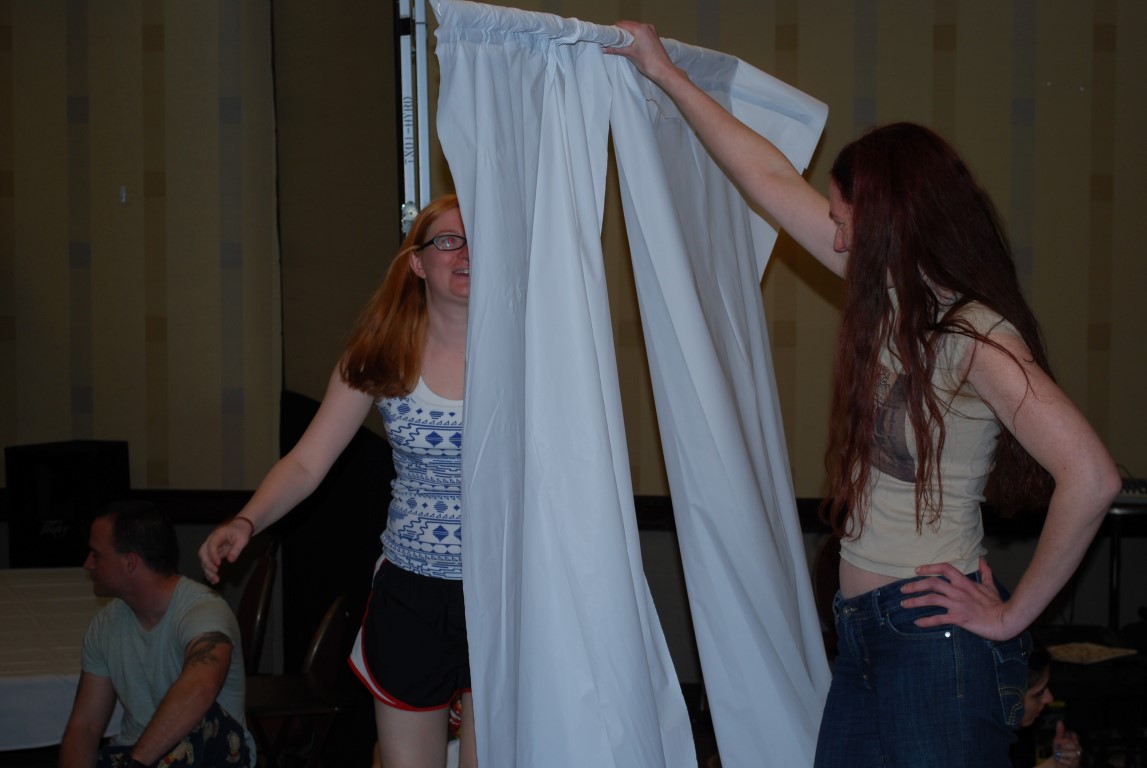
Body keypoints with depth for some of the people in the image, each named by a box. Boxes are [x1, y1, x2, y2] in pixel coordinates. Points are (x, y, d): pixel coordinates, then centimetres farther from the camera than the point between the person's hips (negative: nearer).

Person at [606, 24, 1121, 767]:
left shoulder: (977, 337, -16)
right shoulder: (895, 301, 7)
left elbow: (1091, 476, -28)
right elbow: (772, 180, 14)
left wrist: (1013, 614, -19)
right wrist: (665, 73, 20)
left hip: (937, 635, -8)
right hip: (867, 630, 8)